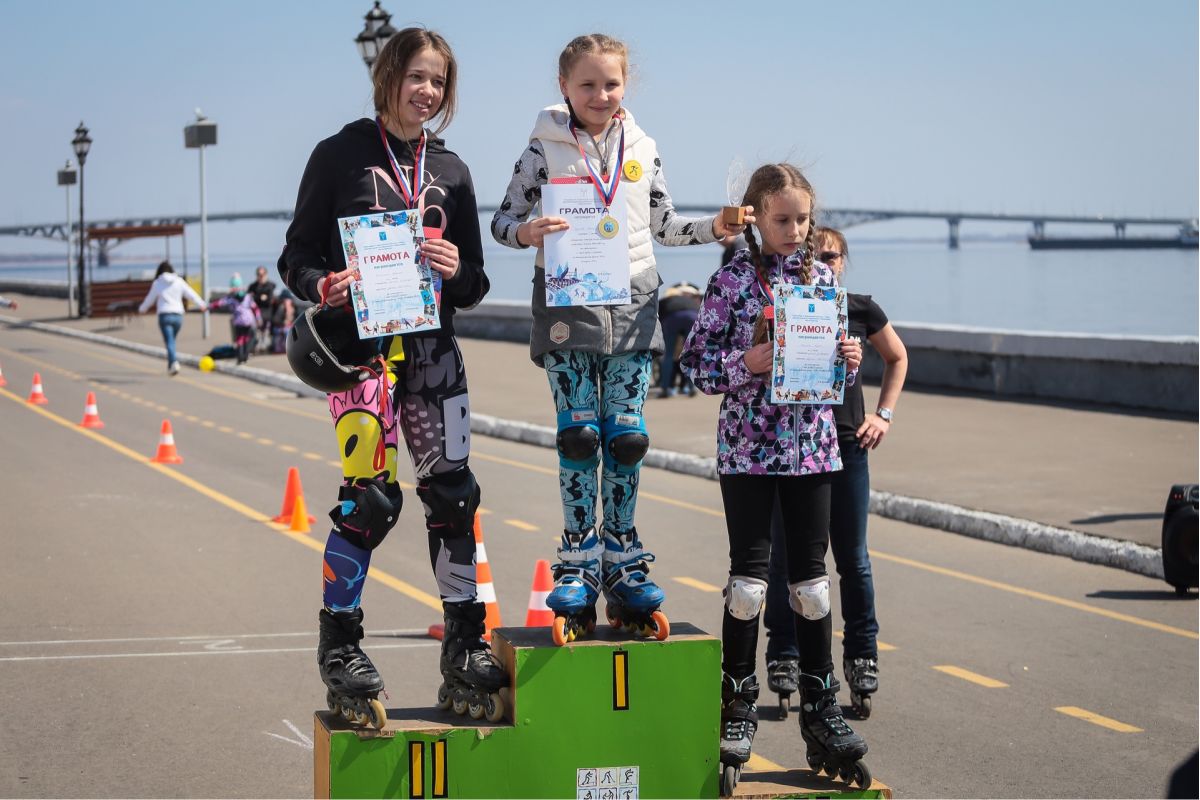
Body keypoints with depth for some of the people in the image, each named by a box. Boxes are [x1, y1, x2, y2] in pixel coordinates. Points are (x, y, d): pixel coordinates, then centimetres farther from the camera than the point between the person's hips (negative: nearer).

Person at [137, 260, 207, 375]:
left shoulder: (157, 283, 1)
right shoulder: (179, 281, 4)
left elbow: (149, 298, 13)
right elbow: (191, 294, 10)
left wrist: (142, 309, 32)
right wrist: (202, 304, 24)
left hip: (164, 315, -3)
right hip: (178, 315, 3)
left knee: (169, 342, -9)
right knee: (172, 341, 19)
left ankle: (174, 362, -31)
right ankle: (170, 366, 23)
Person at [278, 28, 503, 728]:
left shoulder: (451, 171, 15)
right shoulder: (341, 156, 3)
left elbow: (474, 286, 16)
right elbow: (298, 254, 2)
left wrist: (459, 271, -8)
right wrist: (323, 285, -20)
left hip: (433, 345, 4)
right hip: (362, 341, -4)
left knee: (453, 495, -1)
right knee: (371, 497, -12)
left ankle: (465, 650, 7)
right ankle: (340, 648, 1)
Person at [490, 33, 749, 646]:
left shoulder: (641, 148, 8)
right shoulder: (546, 148, -1)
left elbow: (663, 223, 18)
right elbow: (504, 219, 1)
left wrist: (714, 228, 2)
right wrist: (527, 232, -21)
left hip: (631, 305, 3)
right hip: (567, 305, -3)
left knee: (627, 439, 3)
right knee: (578, 436, -3)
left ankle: (623, 572, 12)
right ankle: (577, 573, 5)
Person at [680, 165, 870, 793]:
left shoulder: (823, 277, 7)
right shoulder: (733, 279, -4)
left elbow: (836, 370, 14)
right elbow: (695, 361, -5)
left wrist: (849, 360, -8)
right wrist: (748, 364, -20)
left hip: (812, 445, 3)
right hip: (747, 446, -3)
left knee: (811, 572, 6)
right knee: (749, 570, 0)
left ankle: (820, 709, 14)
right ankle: (738, 706, 10)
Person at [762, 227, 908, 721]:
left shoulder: (861, 311, 2)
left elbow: (897, 358, 18)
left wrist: (884, 414, 9)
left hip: (847, 445, 1)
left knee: (853, 560, 5)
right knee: (786, 559, 3)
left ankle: (862, 659, 15)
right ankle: (783, 660, 13)